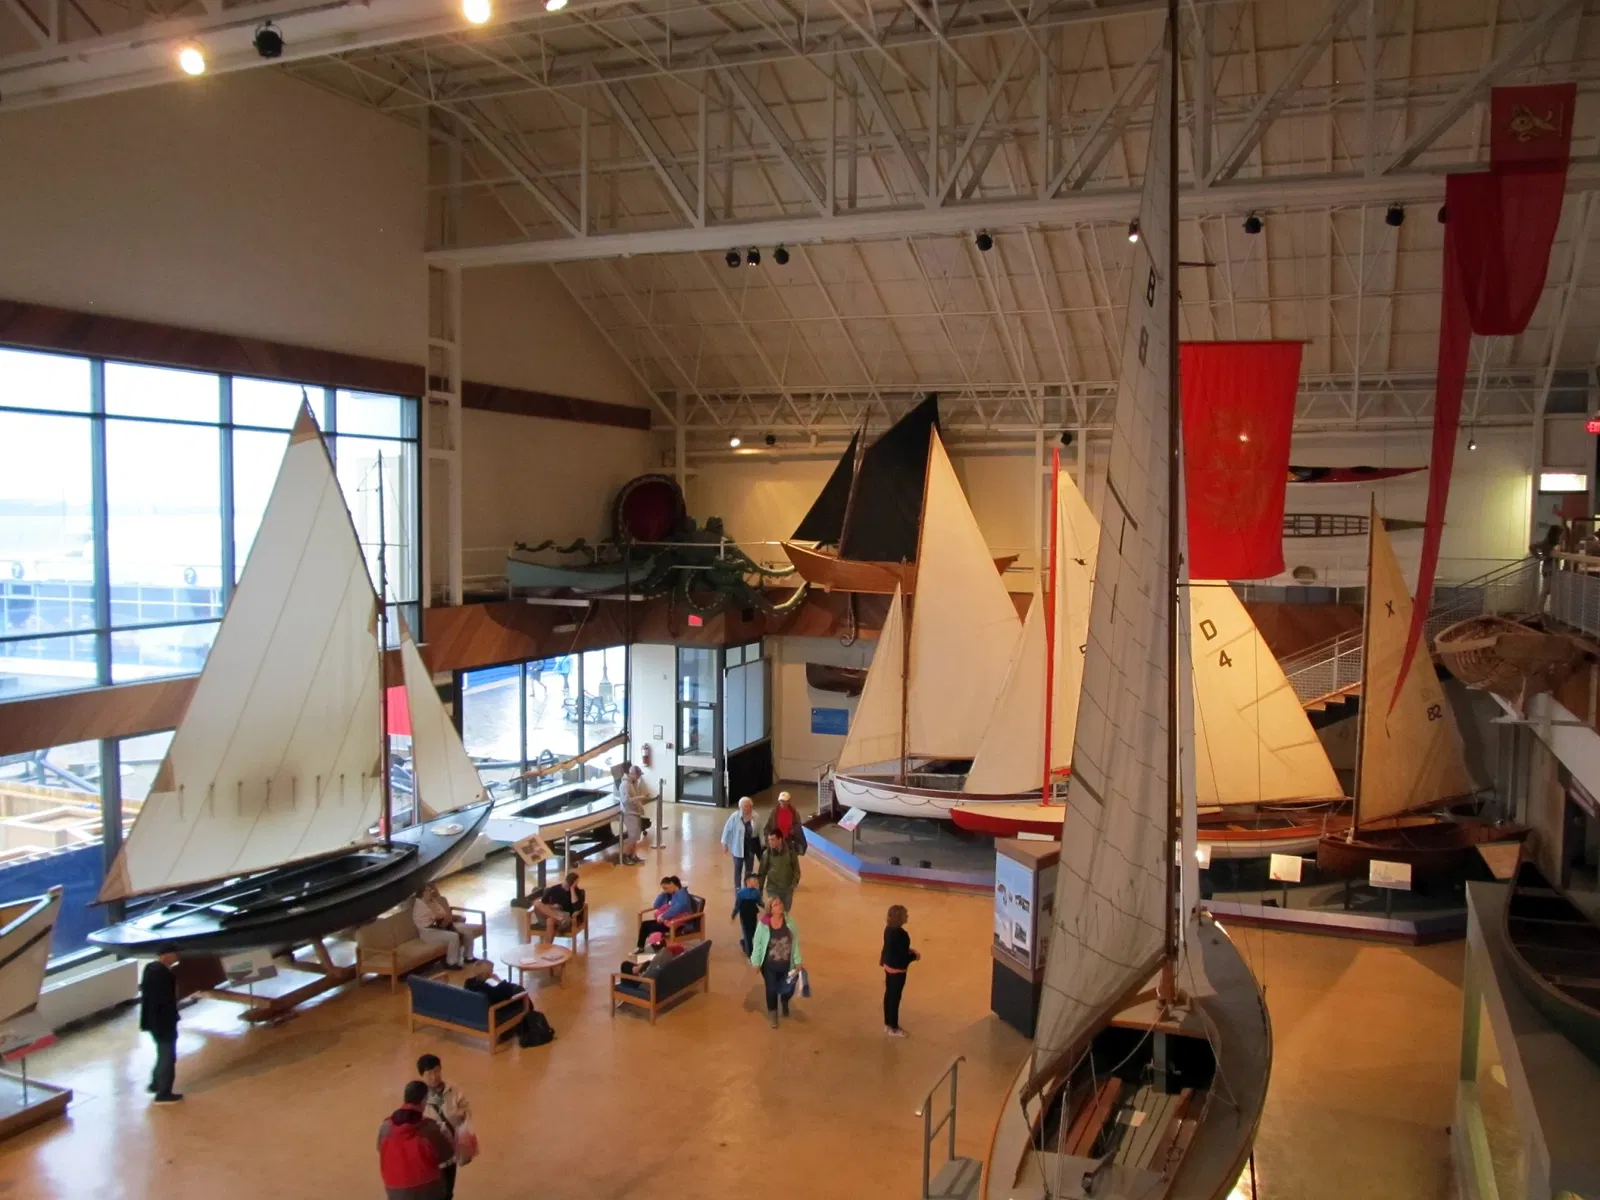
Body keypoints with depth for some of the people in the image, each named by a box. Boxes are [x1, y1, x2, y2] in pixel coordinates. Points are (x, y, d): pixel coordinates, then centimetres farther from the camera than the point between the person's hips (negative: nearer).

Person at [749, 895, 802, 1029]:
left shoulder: (789, 921, -12)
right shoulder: (763, 924, -18)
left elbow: (795, 942, -4)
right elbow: (758, 944, -8)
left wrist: (798, 961, -2)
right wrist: (756, 963, -5)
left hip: (786, 964, 2)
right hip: (769, 965, -2)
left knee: (789, 989, 13)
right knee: (771, 990, 13)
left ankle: (784, 1002, 50)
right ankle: (772, 1014, 40)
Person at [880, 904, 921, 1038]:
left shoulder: (889, 929, -2)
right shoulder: (901, 934, -29)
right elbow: (902, 956, -25)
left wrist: (908, 950, 9)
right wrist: (914, 956, -9)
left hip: (888, 966, 9)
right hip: (897, 969, -9)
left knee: (889, 994, 20)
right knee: (895, 997, 7)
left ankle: (887, 1024, 35)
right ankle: (893, 1028, 21)